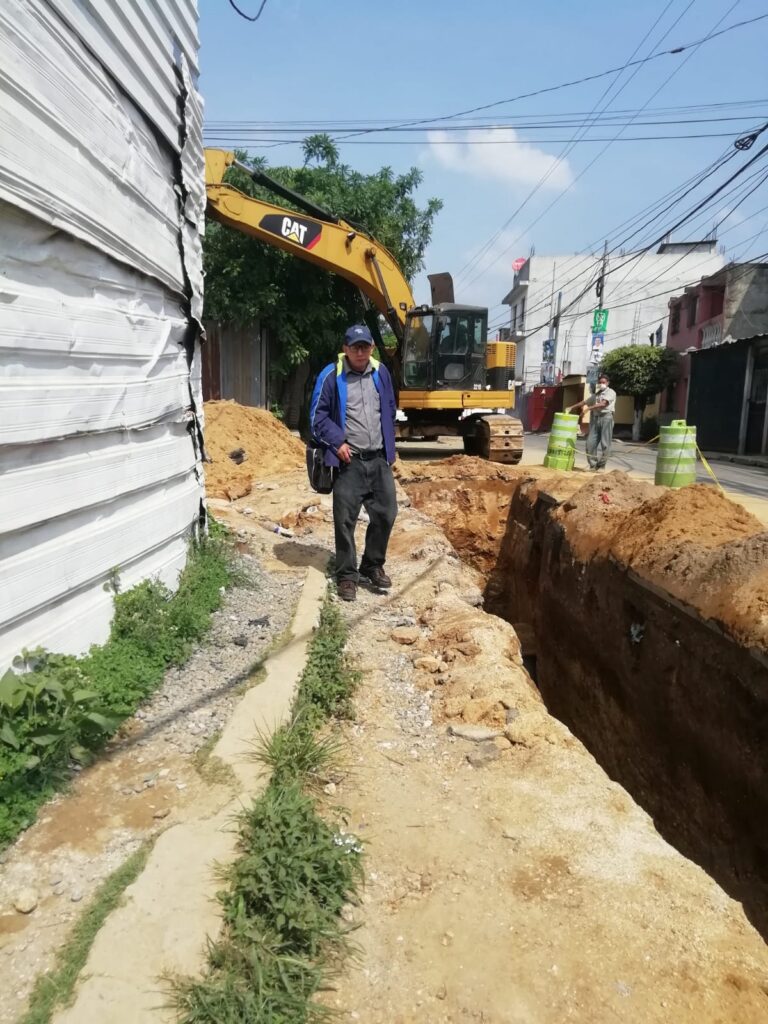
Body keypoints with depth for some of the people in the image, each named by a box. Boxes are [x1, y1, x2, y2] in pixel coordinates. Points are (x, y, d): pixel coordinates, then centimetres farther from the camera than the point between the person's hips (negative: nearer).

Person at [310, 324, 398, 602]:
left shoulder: (381, 372, 7)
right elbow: (318, 416, -4)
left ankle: (373, 566, 28)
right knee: (345, 520, 0)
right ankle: (347, 576, 15)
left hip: (379, 459, 5)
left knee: (385, 513, 8)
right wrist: (337, 441, -13)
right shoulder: (331, 376, -8)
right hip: (349, 461, -4)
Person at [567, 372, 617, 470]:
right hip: (595, 418, 6)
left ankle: (601, 465, 3)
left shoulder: (611, 392, 1)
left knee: (604, 444, -5)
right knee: (591, 442, -2)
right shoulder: (596, 394, 22)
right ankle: (593, 465, 2)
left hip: (606, 417, -6)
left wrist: (589, 408, -22)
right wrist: (571, 407, 20)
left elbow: (603, 404, -14)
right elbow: (584, 402, 28)